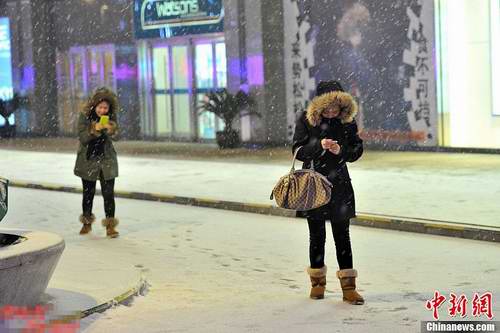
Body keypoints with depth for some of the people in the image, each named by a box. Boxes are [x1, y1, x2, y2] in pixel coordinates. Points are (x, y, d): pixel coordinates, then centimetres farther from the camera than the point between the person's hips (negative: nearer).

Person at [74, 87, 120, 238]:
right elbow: (82, 138, -13)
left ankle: (110, 225, 0)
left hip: (107, 159, 0)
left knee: (108, 193, -6)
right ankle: (87, 223, 30)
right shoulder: (85, 115, -10)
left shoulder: (111, 116, -5)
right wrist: (94, 129, -28)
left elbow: (115, 136, -10)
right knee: (88, 193, 12)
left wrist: (110, 129, -30)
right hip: (88, 160, 0)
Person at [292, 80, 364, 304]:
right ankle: (318, 281, 24)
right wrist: (319, 145, -23)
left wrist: (341, 150, -17)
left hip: (339, 185, 1)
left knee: (342, 234, -2)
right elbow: (298, 150, -7)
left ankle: (348, 285, 2)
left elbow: (357, 150, 3)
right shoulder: (305, 120, -4)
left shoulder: (347, 121, 1)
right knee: (317, 234, 8)